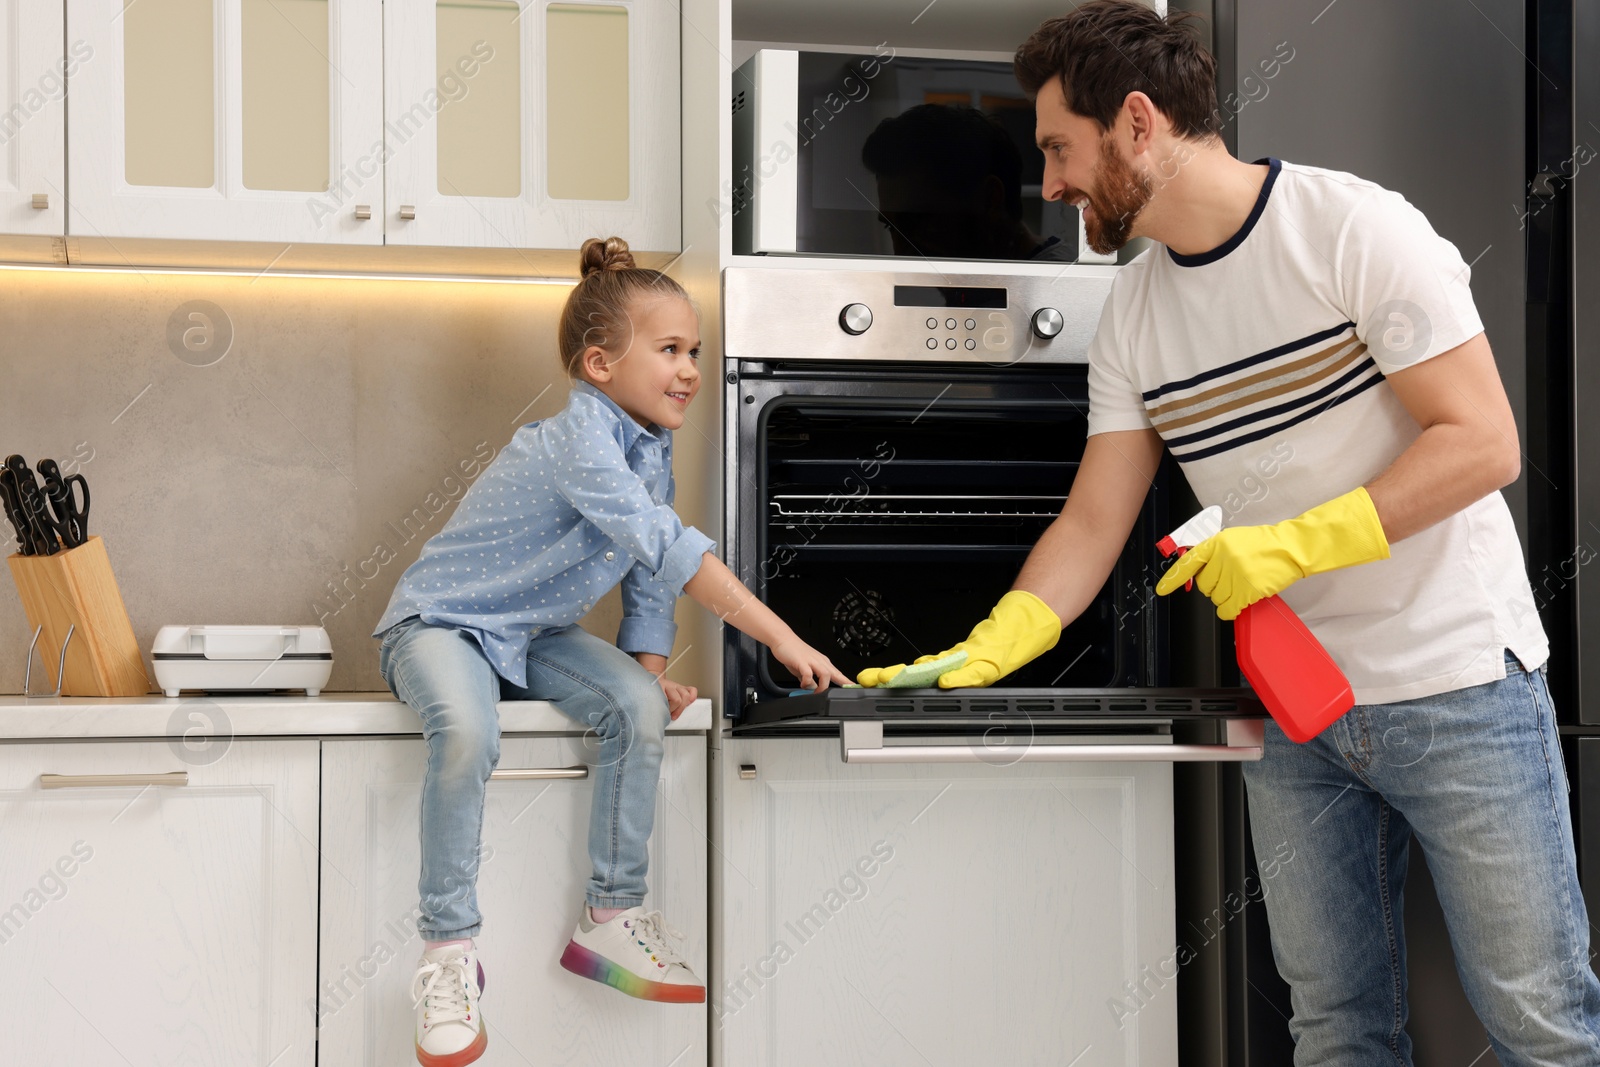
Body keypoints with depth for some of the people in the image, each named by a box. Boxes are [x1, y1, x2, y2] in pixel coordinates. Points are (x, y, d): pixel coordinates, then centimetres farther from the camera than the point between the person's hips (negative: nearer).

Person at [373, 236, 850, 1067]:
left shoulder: (651, 450, 1)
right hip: (438, 623, -8)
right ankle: (448, 951, -22)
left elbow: (649, 577, 9)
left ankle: (611, 918, -3)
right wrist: (780, 638, -44)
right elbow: (669, 549, -40)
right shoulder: (579, 443, -29)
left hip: (532, 635, 8)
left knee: (636, 707, -17)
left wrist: (651, 668, -7)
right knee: (466, 732, -37)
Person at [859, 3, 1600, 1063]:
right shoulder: (1133, 313, 7)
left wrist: (1292, 545, -22)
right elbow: (1095, 519, 7)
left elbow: (1483, 443, -16)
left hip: (1456, 684, -5)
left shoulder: (1354, 229, -12)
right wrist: (979, 657, -6)